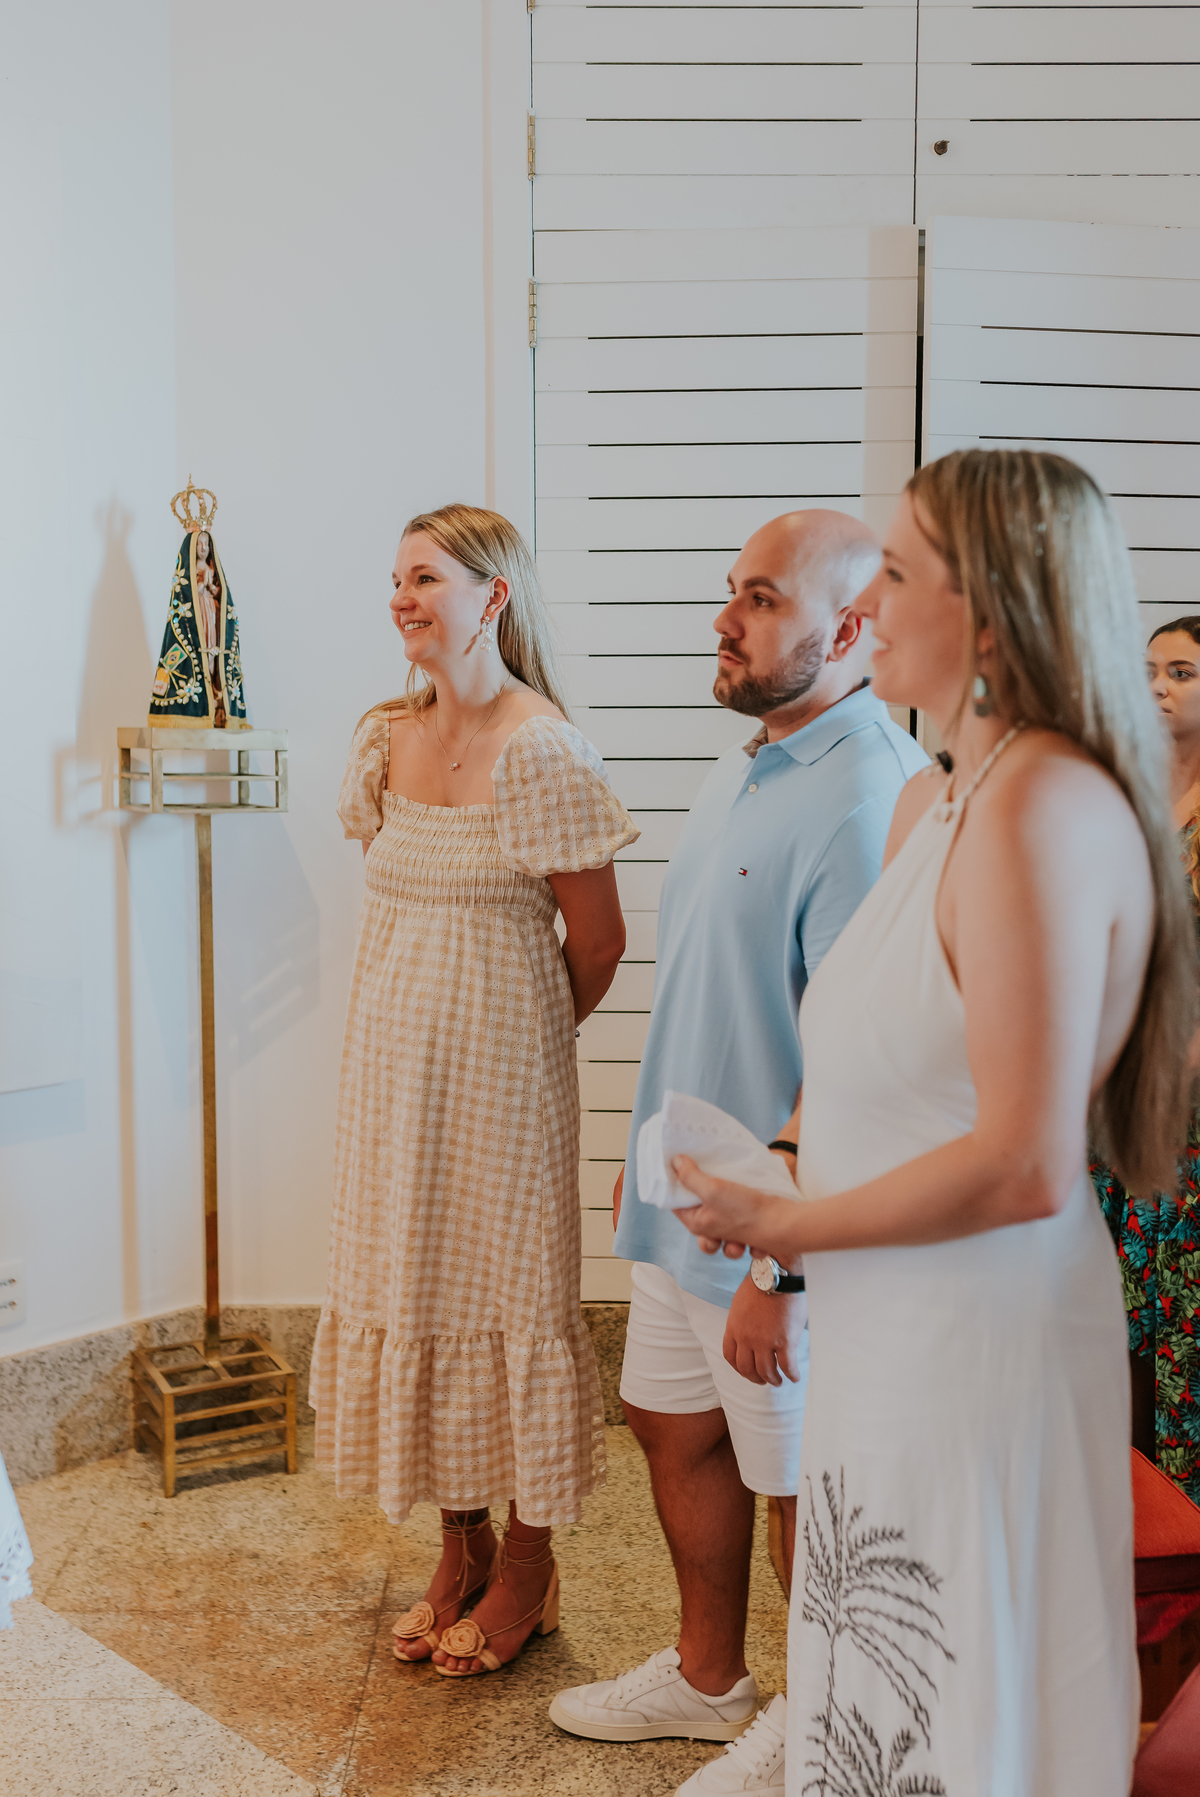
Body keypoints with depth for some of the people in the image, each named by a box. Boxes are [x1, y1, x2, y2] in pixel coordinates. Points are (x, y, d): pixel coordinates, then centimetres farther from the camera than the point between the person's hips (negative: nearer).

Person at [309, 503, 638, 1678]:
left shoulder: (540, 752, -17)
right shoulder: (388, 737, 5)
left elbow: (597, 940, -11)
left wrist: (526, 1037, 4)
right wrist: (418, 1027, 15)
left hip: (496, 1066, -7)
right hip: (391, 1056, 7)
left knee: (506, 1287, 4)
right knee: (410, 1278, 13)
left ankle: (527, 1568, 24)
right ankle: (461, 1549, 31)